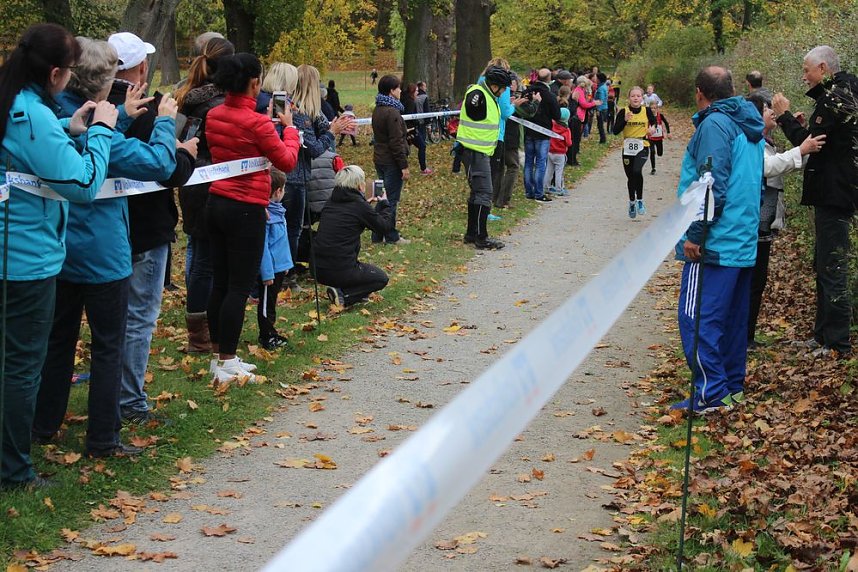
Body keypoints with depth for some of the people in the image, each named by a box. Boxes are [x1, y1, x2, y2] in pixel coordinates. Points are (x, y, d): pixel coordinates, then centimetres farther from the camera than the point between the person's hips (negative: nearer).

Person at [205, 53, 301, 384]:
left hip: (217, 203, 8)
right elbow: (288, 161, -8)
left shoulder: (214, 116, 4)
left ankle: (220, 356, 21)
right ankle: (226, 364, 2)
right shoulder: (255, 122, -17)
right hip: (246, 209, -8)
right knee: (239, 287, -1)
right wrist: (289, 129, 7)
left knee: (220, 283, 13)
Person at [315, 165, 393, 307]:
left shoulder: (330, 203, 9)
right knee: (381, 278, 17)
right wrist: (384, 204, 18)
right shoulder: (359, 205, -10)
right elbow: (385, 227, 2)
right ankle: (343, 295, -4)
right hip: (341, 271, -7)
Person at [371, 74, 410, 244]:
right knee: (391, 199, -2)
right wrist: (404, 166, -17)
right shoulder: (392, 112, -18)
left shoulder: (377, 110, 12)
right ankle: (391, 236, 4)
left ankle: (377, 235, 16)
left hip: (380, 159, 9)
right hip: (391, 162, -9)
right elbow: (396, 142, -19)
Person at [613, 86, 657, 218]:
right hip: (627, 148, 2)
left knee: (637, 171, -26)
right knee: (630, 176, 12)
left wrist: (652, 129, -7)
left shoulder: (646, 111, 0)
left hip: (642, 147, -2)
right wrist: (625, 120, -21)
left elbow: (654, 122, 16)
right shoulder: (623, 112, -2)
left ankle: (640, 200, -9)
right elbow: (615, 131, -8)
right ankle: (632, 202, 36)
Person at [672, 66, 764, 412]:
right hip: (745, 241, 10)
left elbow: (713, 186, -21)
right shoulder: (749, 127, 15)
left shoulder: (714, 125, -14)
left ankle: (710, 394, -8)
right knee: (734, 317, 15)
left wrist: (694, 234, -17)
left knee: (697, 318, -7)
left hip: (715, 242, -10)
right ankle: (733, 386, 23)